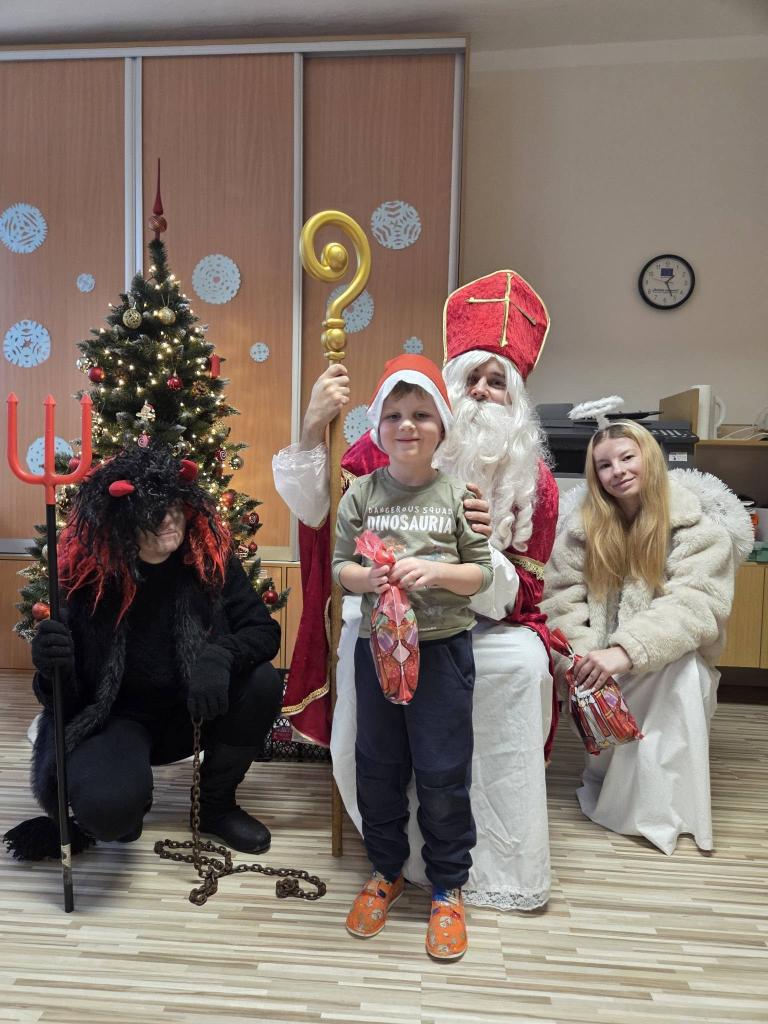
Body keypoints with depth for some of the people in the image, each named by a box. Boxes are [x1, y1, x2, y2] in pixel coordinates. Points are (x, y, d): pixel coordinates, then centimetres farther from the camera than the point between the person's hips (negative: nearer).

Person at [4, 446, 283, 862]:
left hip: (191, 712, 3)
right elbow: (64, 697, -12)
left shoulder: (211, 559, -15)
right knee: (108, 808, -32)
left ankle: (216, 804, 3)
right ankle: (115, 812, 11)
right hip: (115, 716, -3)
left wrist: (220, 656, -34)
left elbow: (264, 630, -13)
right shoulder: (86, 578, -18)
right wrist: (52, 668, -37)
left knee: (262, 683, -24)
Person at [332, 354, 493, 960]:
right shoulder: (361, 493, 0)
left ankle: (448, 888, 30)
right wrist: (365, 578, -21)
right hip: (376, 643, 2)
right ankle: (386, 872, 39)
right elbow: (339, 567, 0)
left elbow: (483, 572, -3)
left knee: (443, 774, 6)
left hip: (442, 647, -2)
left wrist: (434, 571, -20)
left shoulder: (458, 493, -4)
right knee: (378, 767, 15)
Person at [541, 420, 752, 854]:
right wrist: (584, 657, -26)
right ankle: (606, 774, 3)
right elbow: (563, 596, -8)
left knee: (683, 673, -34)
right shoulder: (583, 520, -3)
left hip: (668, 664, -2)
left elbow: (695, 605, -25)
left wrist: (626, 652, -40)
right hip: (604, 663, 2)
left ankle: (660, 807, -19)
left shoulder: (699, 525, -12)